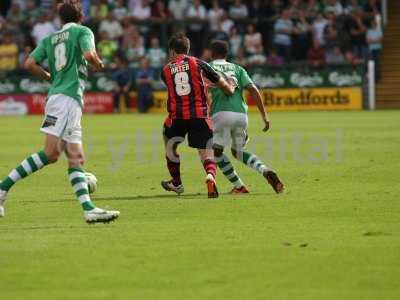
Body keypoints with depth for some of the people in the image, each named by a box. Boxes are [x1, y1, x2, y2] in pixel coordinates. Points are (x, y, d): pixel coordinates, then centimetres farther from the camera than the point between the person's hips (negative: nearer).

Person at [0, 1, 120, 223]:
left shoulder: (50, 39, 20)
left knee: (76, 159, 3)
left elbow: (30, 64, 9)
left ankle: (89, 209, -6)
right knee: (51, 153, -18)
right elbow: (89, 55, -15)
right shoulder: (83, 31, 4)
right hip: (67, 98, -8)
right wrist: (99, 65, 6)